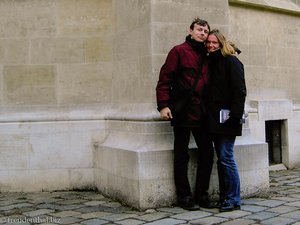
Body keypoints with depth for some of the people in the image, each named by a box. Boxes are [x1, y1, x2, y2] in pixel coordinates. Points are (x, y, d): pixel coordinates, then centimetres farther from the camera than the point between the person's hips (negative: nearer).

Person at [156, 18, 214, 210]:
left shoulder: (206, 56, 15)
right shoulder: (179, 51, -2)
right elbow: (165, 79, -8)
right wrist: (163, 105, -17)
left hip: (201, 113, 6)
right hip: (182, 111, -6)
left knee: (207, 152, 7)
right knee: (182, 155, 3)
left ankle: (201, 194, 20)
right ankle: (184, 196, 13)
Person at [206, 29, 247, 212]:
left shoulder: (231, 61, -5)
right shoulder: (210, 62, 16)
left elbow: (239, 90, -13)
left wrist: (235, 115, -20)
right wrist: (210, 115, 10)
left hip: (227, 118, -7)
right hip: (215, 118, 7)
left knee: (226, 157, -8)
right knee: (221, 158, 10)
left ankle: (234, 200, 1)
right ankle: (224, 197, 17)